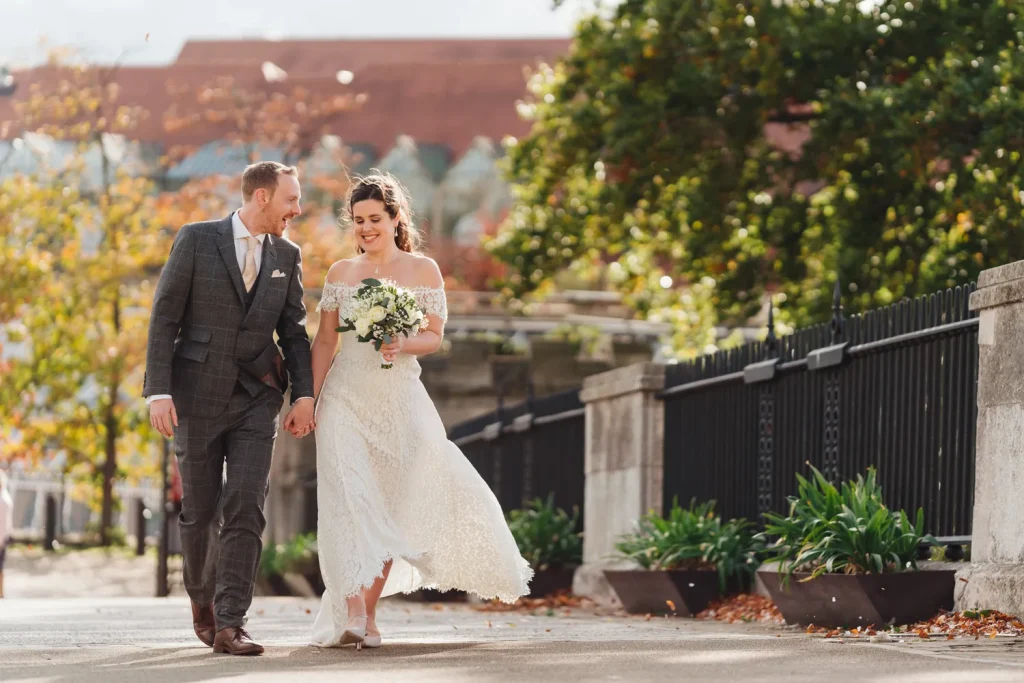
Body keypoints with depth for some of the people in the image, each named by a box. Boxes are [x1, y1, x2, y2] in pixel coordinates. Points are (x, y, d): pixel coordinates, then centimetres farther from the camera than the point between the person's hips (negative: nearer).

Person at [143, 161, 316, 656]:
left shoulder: (287, 257, 8)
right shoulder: (196, 240, -4)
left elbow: (293, 332, 11)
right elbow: (164, 318, -5)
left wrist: (304, 396, -1)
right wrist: (158, 392, -13)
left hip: (256, 398, 2)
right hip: (197, 395, -2)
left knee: (245, 508, -11)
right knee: (200, 511, 7)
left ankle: (229, 625, -11)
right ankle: (203, 597, 33)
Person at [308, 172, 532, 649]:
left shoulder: (422, 270, 3)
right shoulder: (341, 273, 8)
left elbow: (435, 337, 2)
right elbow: (324, 341, 8)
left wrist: (403, 346, -19)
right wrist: (311, 399, -1)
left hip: (399, 399, 0)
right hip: (346, 398, 0)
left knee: (387, 509, 0)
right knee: (350, 503, -11)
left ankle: (366, 611, 11)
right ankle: (352, 614, -16)